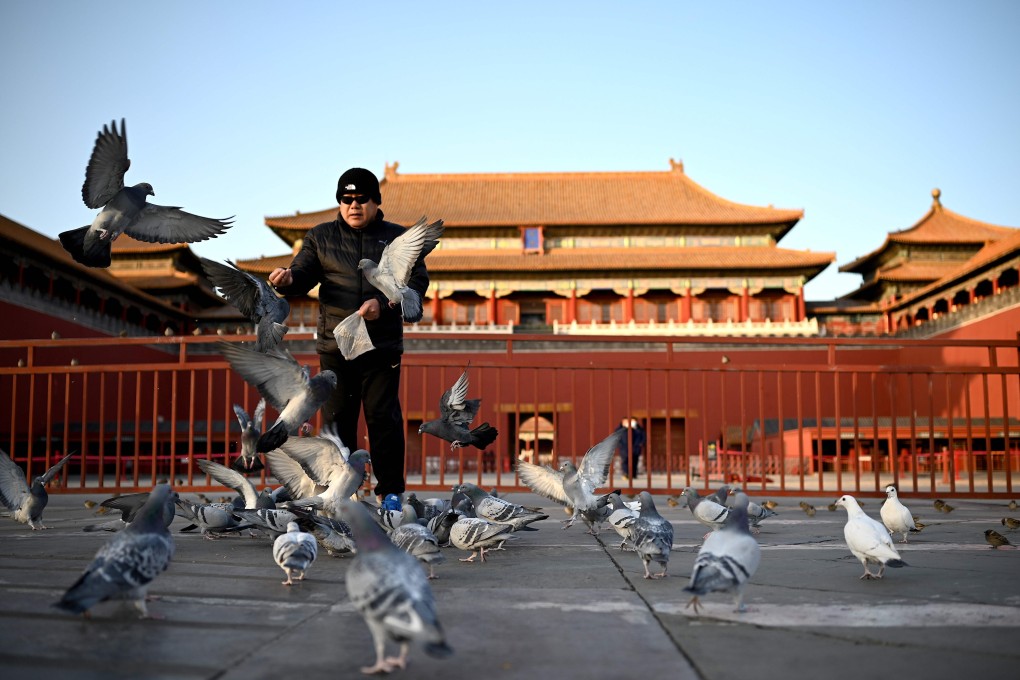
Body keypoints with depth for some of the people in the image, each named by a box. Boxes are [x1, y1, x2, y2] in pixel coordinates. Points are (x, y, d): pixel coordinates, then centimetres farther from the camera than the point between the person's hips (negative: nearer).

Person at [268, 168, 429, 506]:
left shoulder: (398, 237, 8)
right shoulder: (320, 237, 12)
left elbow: (417, 280, 0)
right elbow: (304, 275, 4)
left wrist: (383, 303, -15)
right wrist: (289, 280, -20)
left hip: (383, 346, -1)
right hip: (335, 345, 2)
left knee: (383, 417, 0)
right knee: (337, 418, 6)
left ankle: (391, 491, 11)